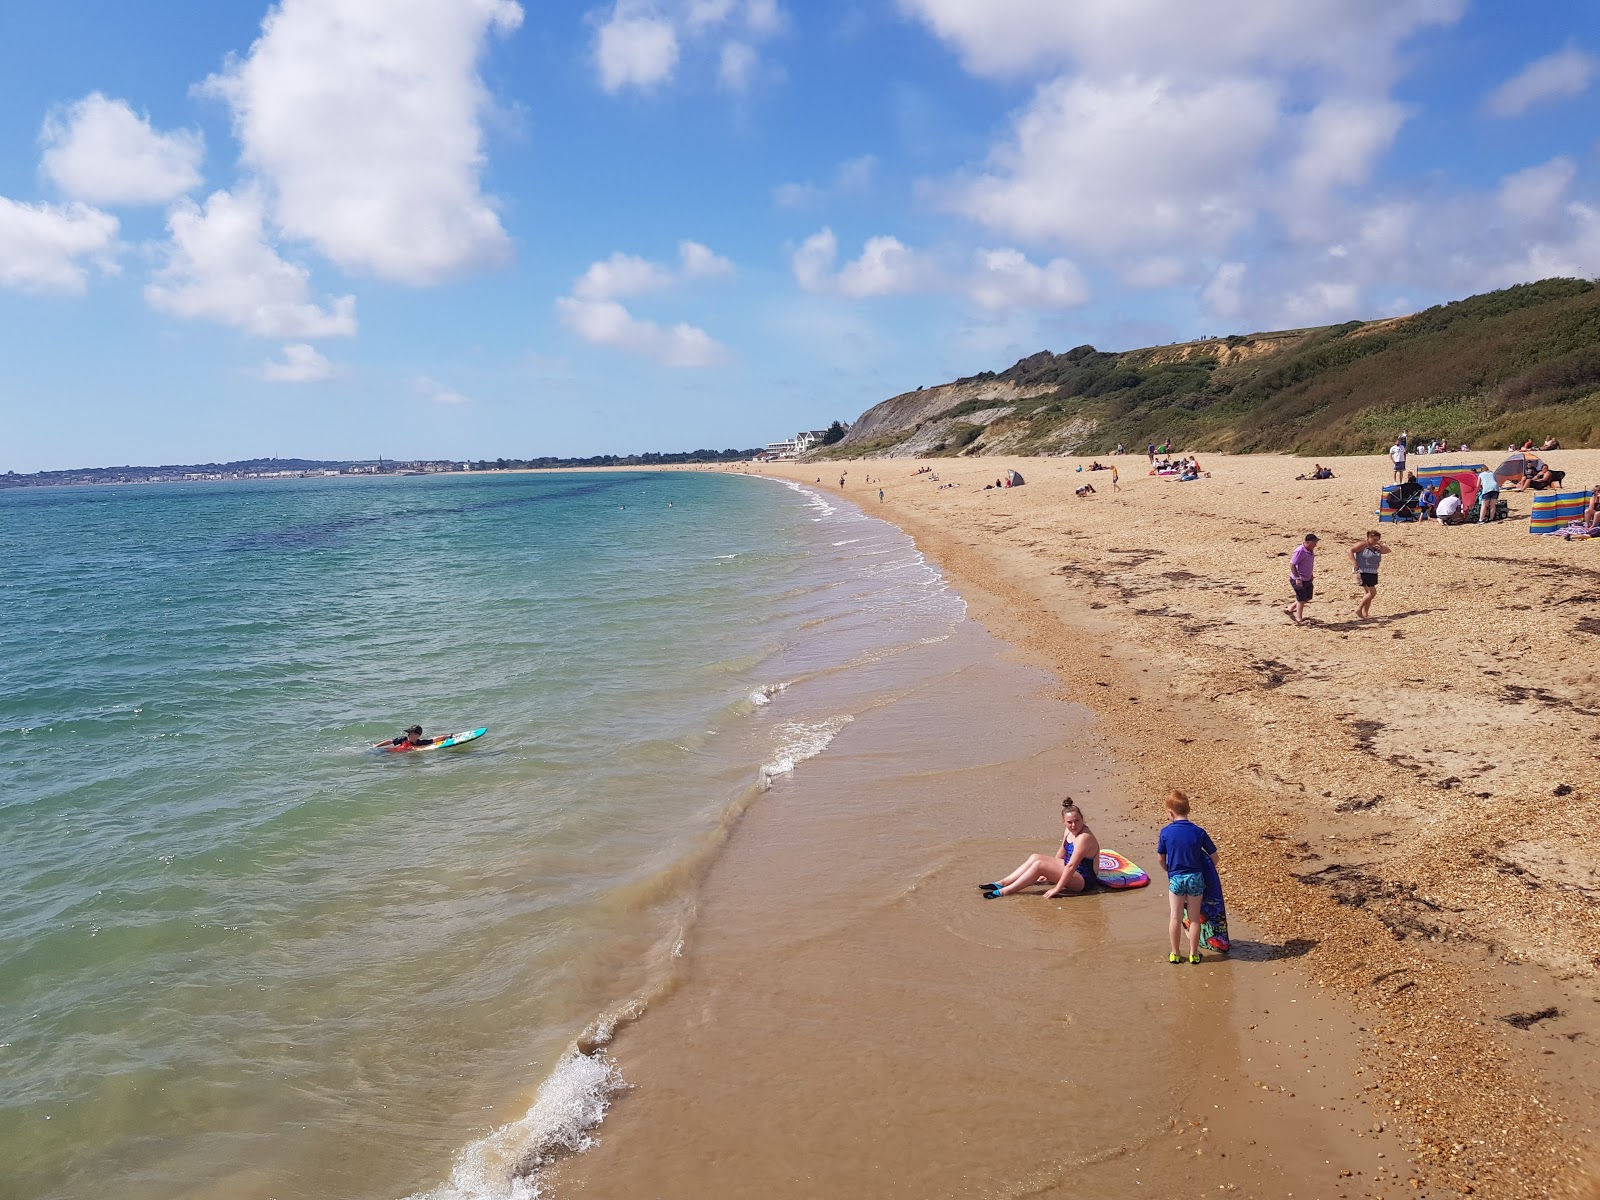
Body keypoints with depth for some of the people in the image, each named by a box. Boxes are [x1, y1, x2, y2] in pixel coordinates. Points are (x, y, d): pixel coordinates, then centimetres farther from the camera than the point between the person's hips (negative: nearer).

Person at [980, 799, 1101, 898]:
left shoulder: (1084, 837, -26)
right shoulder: (1068, 831, 2)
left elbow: (1071, 866, -29)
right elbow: (1060, 856, 15)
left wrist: (1057, 889, -29)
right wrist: (1048, 874, 18)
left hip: (1084, 880, -9)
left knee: (1039, 865, -22)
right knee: (1034, 857, 1)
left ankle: (1004, 891, -21)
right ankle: (1002, 883, -4)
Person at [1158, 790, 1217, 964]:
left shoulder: (1166, 832, -10)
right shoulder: (1199, 832, -9)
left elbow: (1161, 858, -2)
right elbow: (1213, 856, -2)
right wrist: (1205, 869, 17)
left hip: (1175, 878, -1)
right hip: (1196, 878, 1)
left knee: (1175, 917, 11)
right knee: (1194, 918, 12)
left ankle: (1174, 953, 18)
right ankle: (1193, 954, 18)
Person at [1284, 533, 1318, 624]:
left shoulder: (1310, 550, 4)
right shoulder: (1300, 551, -23)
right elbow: (1292, 564, -23)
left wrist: (1310, 575, 21)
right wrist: (1297, 578, -26)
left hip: (1307, 579, 9)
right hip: (1299, 580, -9)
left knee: (1307, 598, 14)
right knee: (1302, 599, 1)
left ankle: (1289, 610, 26)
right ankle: (1299, 619, 14)